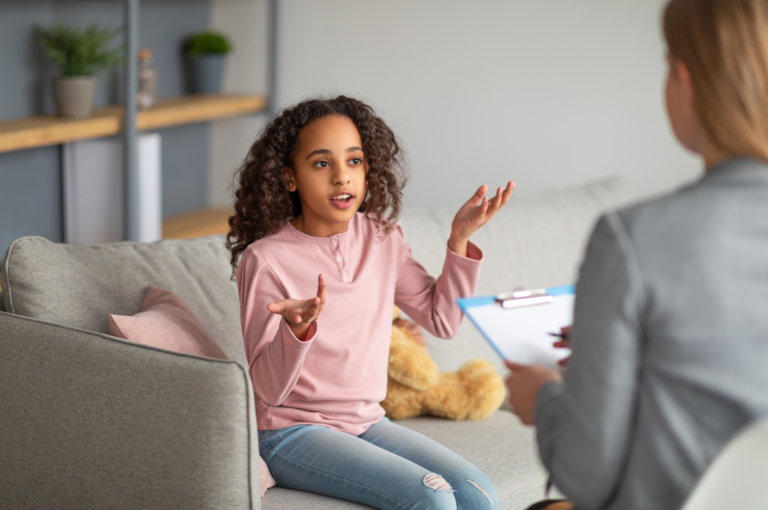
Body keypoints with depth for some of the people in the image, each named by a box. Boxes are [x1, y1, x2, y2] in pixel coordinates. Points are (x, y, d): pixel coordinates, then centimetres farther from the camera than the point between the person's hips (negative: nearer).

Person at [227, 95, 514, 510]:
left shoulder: (382, 238, 2)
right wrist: (298, 327, -36)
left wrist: (460, 239, 0)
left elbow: (442, 319, 11)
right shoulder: (266, 259, -15)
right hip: (292, 432, -6)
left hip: (367, 423, 6)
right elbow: (268, 389, -16)